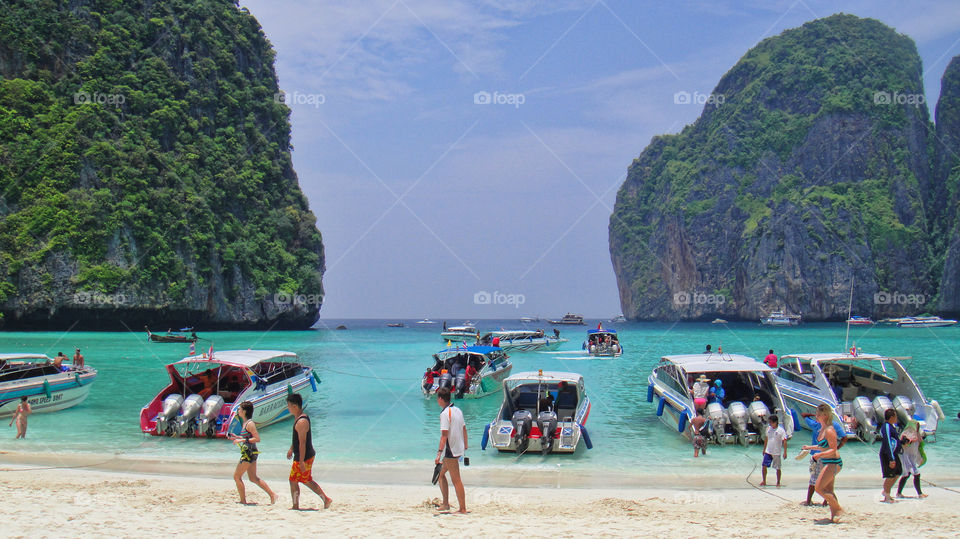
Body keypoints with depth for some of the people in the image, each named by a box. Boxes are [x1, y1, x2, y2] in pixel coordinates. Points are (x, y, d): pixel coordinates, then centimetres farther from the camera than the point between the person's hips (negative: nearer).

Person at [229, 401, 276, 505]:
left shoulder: (249, 424, -16)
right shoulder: (245, 423, 13)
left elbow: (257, 439, -20)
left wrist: (242, 440, -21)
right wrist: (237, 437, 16)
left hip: (249, 453, -10)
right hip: (250, 453, 10)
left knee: (237, 476, 0)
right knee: (253, 478, 13)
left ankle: (243, 501, 6)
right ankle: (272, 495, 13)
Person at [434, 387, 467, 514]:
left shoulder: (445, 413, -15)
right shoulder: (457, 410, 11)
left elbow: (444, 434, -23)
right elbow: (464, 429, 17)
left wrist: (439, 453, -25)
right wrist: (465, 447, 27)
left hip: (451, 450, -9)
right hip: (459, 449, 9)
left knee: (456, 480, -4)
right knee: (441, 474, 18)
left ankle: (463, 508, 0)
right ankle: (445, 504, 18)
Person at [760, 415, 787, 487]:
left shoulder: (781, 430, -11)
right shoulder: (768, 428, 5)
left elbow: (784, 442, -10)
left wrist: (785, 452, -15)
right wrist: (764, 449, 20)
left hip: (777, 453, -4)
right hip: (768, 451, 4)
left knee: (778, 468, 6)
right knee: (764, 466, -2)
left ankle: (778, 482, 20)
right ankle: (764, 481, 13)